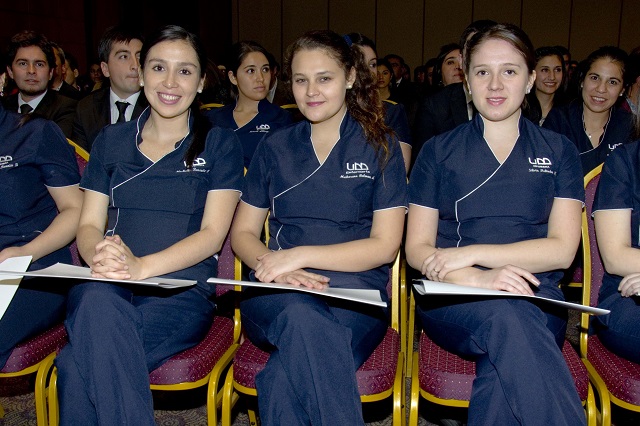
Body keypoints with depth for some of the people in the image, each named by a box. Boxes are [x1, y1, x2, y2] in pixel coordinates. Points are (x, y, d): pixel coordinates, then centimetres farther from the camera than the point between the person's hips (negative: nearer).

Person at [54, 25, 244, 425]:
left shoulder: (220, 145, 7)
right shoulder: (110, 141, 17)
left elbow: (212, 234, -3)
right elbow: (89, 224, 12)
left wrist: (141, 266, -20)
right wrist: (100, 256, -14)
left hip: (182, 292, -2)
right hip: (106, 289, 3)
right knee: (98, 301, -35)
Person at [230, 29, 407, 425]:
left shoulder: (380, 147, 7)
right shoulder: (275, 147, 15)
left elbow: (384, 245, -1)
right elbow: (243, 233, 13)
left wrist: (300, 255, -13)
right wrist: (274, 266, -10)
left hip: (357, 293, -2)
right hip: (278, 294, 2)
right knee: (302, 316, -36)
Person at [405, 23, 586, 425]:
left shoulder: (559, 152, 13)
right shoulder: (438, 151, 11)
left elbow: (562, 249, 2)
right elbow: (417, 249, 3)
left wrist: (472, 253, -10)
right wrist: (477, 279, -17)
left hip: (536, 299, 0)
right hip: (452, 301, 0)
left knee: (505, 362, -36)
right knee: (505, 316, -36)